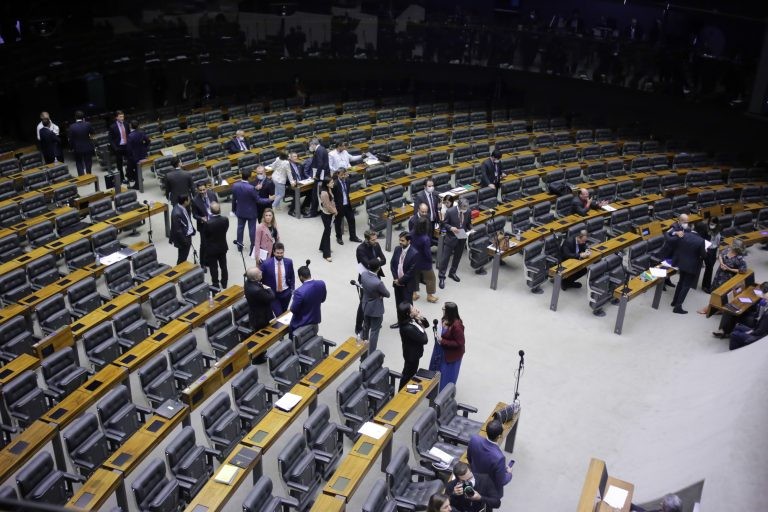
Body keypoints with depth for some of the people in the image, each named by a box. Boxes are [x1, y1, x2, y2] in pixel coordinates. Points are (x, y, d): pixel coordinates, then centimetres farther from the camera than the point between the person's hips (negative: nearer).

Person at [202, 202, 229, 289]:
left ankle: (216, 285, 24)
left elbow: (204, 236, -13)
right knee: (223, 266, 20)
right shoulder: (225, 220, -16)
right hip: (223, 247, 4)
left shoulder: (208, 223, -27)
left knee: (214, 268, 11)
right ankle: (224, 284, 34)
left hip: (211, 249, -4)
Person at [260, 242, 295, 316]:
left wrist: (292, 289, 3)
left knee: (284, 313, 17)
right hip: (272, 293, -3)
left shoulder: (289, 262, -7)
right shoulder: (266, 263, -16)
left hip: (286, 293, 3)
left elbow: (292, 276, 7)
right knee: (278, 315, -8)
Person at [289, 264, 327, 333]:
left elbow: (293, 310, -19)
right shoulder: (321, 284, -15)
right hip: (315, 319, 6)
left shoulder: (300, 291, -32)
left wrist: (295, 299, -1)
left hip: (301, 323, -5)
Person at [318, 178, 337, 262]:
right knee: (327, 231, -3)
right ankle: (326, 254, 4)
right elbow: (328, 206, -24)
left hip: (330, 213, 9)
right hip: (326, 214, -9)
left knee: (327, 229, 22)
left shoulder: (329, 189, 0)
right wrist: (334, 211, -9)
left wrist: (334, 210, 1)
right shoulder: (324, 193, -30)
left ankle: (323, 247, 41)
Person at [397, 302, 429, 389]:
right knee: (408, 374, 13)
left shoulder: (412, 319, -11)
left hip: (414, 353, 9)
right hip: (412, 355, -9)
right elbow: (424, 340, -29)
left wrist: (421, 318, -17)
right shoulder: (408, 328, -37)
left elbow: (426, 325, 2)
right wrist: (423, 330, -13)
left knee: (410, 373, 28)